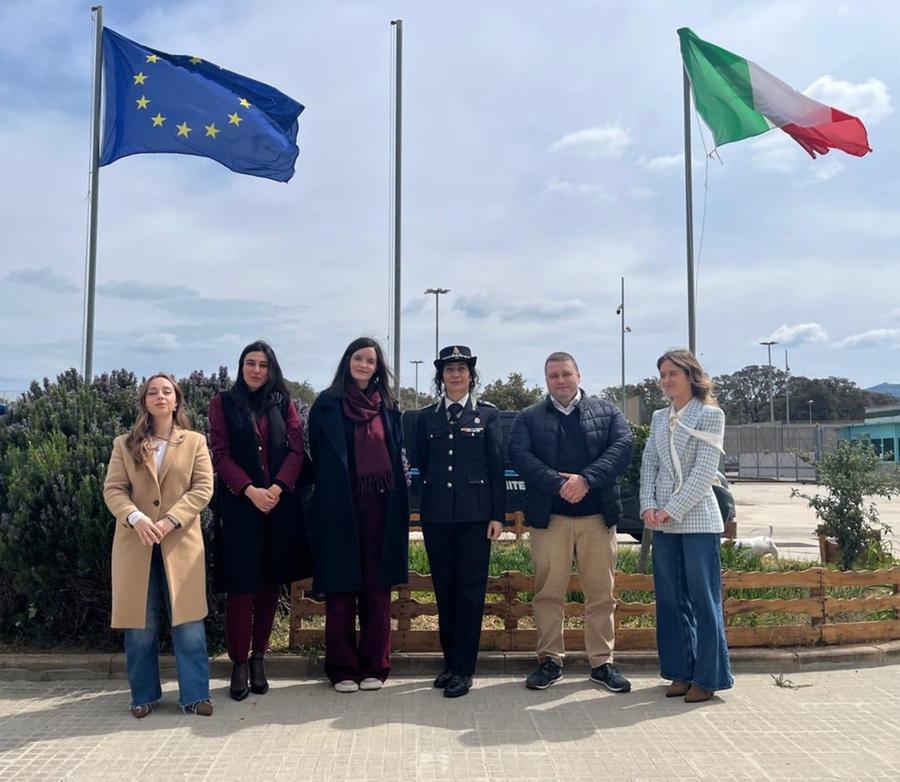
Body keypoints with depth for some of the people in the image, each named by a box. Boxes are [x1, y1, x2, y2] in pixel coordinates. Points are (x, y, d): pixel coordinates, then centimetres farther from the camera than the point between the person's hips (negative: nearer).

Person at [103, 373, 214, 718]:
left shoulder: (195, 442, 8)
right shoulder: (125, 444, 10)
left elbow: (203, 488, -2)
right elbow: (113, 489, 1)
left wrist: (171, 520, -15)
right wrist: (135, 517, -18)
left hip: (181, 542, -1)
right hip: (135, 543, 1)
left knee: (188, 620, -2)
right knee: (140, 624, 5)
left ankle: (194, 694, 5)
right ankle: (144, 695, 17)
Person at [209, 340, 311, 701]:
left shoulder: (284, 404, 11)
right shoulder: (223, 403, 7)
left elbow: (296, 450, 2)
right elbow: (221, 453, -2)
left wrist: (277, 488, -14)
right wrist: (250, 490, -14)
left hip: (280, 505, 2)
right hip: (239, 505, -2)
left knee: (271, 583, 6)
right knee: (241, 584, -3)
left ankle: (259, 658, 16)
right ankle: (239, 663, 5)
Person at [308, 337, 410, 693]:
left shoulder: (388, 407, 12)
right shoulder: (327, 404, 4)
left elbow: (397, 456, 13)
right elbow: (318, 457, 4)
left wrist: (397, 502, 6)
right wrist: (330, 492, 1)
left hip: (380, 507, 3)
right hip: (340, 507, -2)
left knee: (377, 588, 5)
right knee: (341, 589, 3)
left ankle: (374, 666, 15)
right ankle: (342, 668, 12)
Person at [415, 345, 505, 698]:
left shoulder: (488, 414, 5)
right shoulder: (426, 416, 11)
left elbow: (497, 467, 1)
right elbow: (420, 465, 13)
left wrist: (497, 515, -4)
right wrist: (423, 511, 9)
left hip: (475, 514, -2)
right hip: (437, 515, 3)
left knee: (470, 590, -1)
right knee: (444, 589, 8)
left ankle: (463, 669, 6)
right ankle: (450, 661, 21)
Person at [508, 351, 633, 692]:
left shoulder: (607, 412, 11)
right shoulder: (529, 418, 10)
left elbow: (623, 445, -4)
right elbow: (520, 455, -5)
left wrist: (587, 479, -18)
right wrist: (559, 483, -19)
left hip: (598, 516, 1)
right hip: (549, 516, 0)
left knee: (601, 593, 5)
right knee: (548, 592, 4)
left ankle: (602, 663, 16)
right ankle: (550, 661, 15)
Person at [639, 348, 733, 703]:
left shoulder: (711, 415, -4)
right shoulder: (659, 418, 12)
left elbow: (704, 471, -11)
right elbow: (648, 465, 10)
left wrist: (673, 510, -15)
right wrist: (648, 506, -6)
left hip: (697, 518, -5)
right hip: (663, 522, 6)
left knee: (704, 599, 1)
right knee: (670, 599, 10)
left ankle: (707, 677, 11)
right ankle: (681, 672, 21)